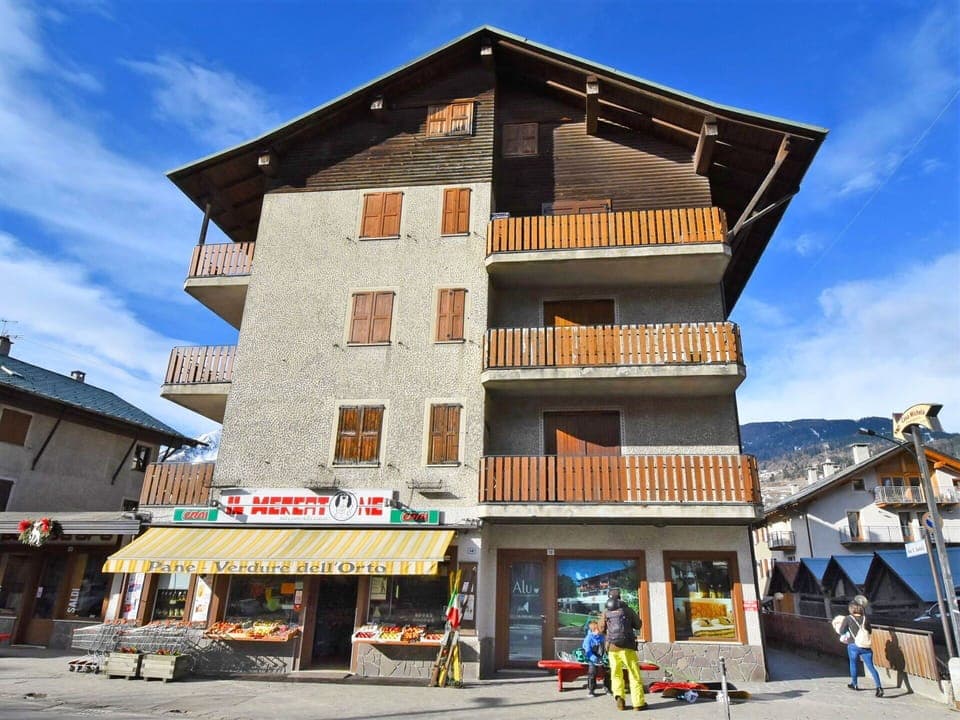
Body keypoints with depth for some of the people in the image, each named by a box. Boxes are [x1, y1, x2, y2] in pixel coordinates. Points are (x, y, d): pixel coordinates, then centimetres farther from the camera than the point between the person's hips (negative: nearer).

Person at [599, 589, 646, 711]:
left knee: (616, 675, 14)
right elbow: (638, 625, 8)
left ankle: (619, 696, -2)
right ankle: (638, 702, 3)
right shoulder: (627, 609, -1)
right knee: (634, 675, 6)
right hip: (627, 647, -2)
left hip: (612, 647, 2)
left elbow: (602, 629, 11)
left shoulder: (606, 612, 3)